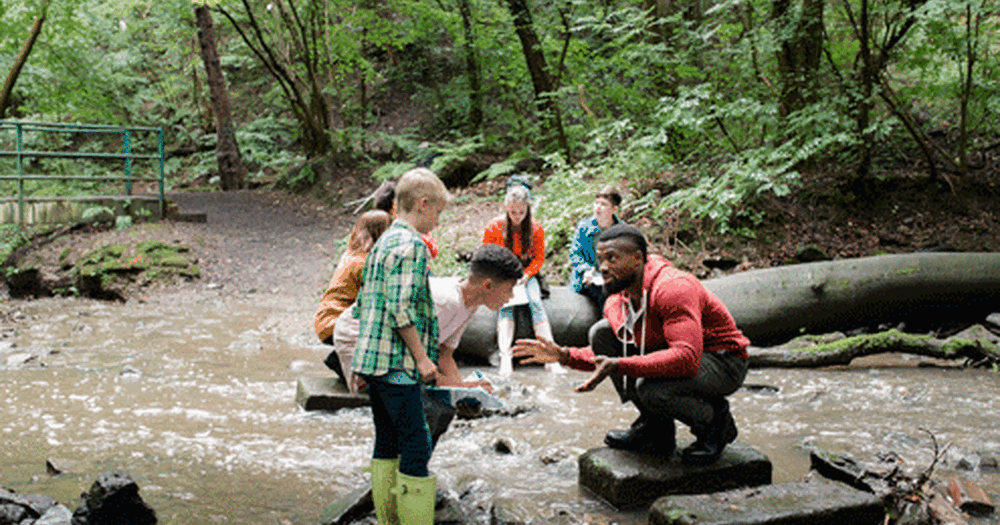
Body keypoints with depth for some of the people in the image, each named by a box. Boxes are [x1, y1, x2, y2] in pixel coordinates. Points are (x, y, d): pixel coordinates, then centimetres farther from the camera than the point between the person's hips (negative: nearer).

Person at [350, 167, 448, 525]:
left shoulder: (383, 242, 17)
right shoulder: (411, 245, -13)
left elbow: (363, 303, 20)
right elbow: (401, 308, -20)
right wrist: (422, 357, -15)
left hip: (372, 360, 10)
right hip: (397, 363, -10)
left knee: (387, 442, 14)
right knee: (416, 445, -6)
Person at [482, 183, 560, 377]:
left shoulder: (536, 228, -5)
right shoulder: (495, 226, -9)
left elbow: (539, 257, 2)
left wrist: (525, 275, -15)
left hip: (527, 273, 1)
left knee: (535, 302, -26)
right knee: (506, 304, -29)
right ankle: (505, 357, -42)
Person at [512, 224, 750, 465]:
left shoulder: (673, 288, -29)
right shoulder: (617, 301, -3)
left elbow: (687, 358, -40)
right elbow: (608, 355, 12)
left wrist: (620, 366, -44)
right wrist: (565, 355, -6)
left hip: (724, 362, -8)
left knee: (650, 388, -35)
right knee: (602, 332, -3)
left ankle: (716, 422, -2)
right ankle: (654, 427, 2)